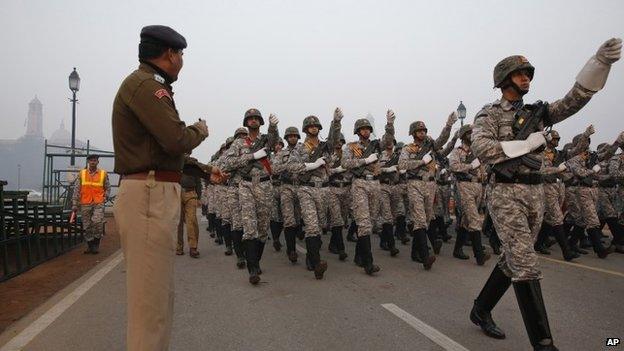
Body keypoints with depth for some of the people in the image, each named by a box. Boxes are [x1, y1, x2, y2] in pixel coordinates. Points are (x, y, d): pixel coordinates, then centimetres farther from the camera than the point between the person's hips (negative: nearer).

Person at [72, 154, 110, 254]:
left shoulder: (103, 174, 6)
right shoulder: (81, 174, 7)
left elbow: (107, 188, 15)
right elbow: (76, 190, 6)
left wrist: (105, 198, 0)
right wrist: (75, 205, 2)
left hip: (98, 203, -2)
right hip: (85, 204, 2)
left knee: (97, 222, -18)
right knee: (87, 226, 6)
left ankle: (96, 244, -2)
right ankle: (90, 246, 20)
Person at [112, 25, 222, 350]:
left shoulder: (146, 85, 22)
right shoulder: (145, 84, -10)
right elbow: (177, 140, -20)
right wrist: (200, 130, 0)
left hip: (155, 194, 11)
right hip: (149, 196, -11)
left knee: (158, 293, 19)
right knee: (151, 297, -6)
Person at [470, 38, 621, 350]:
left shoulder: (536, 112, 15)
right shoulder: (489, 114, -1)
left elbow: (574, 100, 1)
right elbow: (482, 150, -17)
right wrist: (529, 143, -12)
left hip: (535, 193, 7)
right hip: (506, 193, -6)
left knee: (512, 261, 13)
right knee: (526, 265, -10)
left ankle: (480, 311, 30)